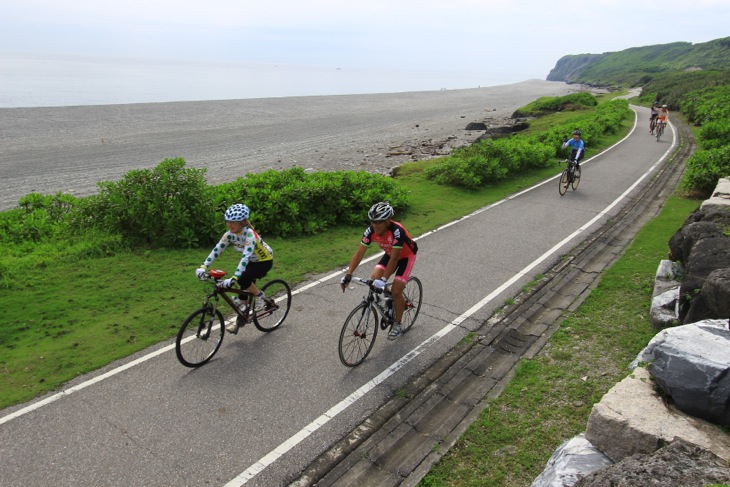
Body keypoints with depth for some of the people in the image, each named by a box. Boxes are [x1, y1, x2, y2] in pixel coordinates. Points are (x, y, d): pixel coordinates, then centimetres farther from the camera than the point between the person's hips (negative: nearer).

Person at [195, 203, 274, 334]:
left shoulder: (250, 235, -34)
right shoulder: (229, 234, -13)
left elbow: (245, 257, -44)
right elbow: (216, 250, -17)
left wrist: (233, 278, -53)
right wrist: (203, 267, -30)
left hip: (264, 261, -7)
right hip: (252, 261, 7)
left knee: (243, 280, -28)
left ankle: (260, 296, -1)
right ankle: (240, 321, 20)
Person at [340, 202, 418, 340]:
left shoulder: (397, 231, -39)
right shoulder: (371, 230, -24)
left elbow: (394, 258, -40)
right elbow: (359, 253, -24)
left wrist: (383, 280, -46)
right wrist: (348, 275, -31)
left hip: (406, 256, -5)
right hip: (390, 254, 5)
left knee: (396, 291, -14)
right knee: (374, 279, -15)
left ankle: (397, 324, 8)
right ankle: (389, 302, 14)